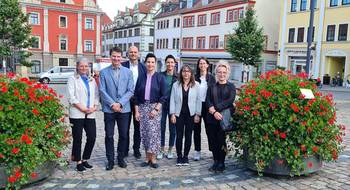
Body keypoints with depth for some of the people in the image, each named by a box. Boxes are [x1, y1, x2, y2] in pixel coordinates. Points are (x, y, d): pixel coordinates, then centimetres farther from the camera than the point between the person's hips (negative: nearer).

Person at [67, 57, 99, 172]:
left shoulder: (92, 80, 18)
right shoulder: (73, 79, 4)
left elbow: (96, 95, 14)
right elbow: (71, 97, -6)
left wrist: (94, 107, -4)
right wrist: (82, 108, -13)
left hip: (90, 114, 4)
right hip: (77, 114, -4)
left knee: (92, 137, 1)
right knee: (77, 138, 1)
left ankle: (85, 160, 18)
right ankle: (78, 162, 13)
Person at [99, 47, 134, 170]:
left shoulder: (128, 72, 5)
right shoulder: (104, 72, 3)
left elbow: (130, 91, 0)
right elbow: (102, 90, -2)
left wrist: (120, 103, -11)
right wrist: (112, 104, -12)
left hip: (124, 109, 1)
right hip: (109, 109, -1)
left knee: (123, 135, 8)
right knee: (109, 136, 5)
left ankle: (121, 158, 24)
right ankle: (110, 160, 17)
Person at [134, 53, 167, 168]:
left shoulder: (160, 78, 0)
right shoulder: (141, 78, 7)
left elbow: (164, 96, -3)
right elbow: (136, 95, 8)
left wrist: (156, 109, -11)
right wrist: (136, 110, 1)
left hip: (155, 107, -3)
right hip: (142, 107, 3)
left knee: (153, 132, -8)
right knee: (144, 133, 3)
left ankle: (153, 158, 2)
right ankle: (147, 157, 13)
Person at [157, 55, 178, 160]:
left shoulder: (178, 77, 2)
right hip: (162, 104, 1)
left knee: (173, 128, 6)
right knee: (161, 127, 5)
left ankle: (170, 150, 20)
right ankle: (161, 150, 18)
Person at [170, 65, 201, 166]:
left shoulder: (196, 85, 1)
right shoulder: (176, 85, 3)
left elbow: (198, 101, 1)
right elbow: (172, 100, 2)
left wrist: (197, 114, -4)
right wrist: (172, 114, -5)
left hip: (191, 114, 0)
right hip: (179, 114, 0)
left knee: (188, 136, 7)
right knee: (179, 136, 3)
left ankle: (185, 156, 19)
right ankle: (179, 156, 16)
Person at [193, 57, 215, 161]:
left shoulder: (211, 78, 5)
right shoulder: (195, 77, 4)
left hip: (207, 106, -1)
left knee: (209, 129, 3)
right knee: (196, 129, 6)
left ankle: (212, 149, 14)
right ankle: (197, 151, 15)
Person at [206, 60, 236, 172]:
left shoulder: (231, 86, 8)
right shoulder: (211, 87, 14)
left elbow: (230, 100, -8)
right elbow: (207, 100, 2)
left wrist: (215, 108, -15)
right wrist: (214, 112, -15)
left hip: (225, 117, -2)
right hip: (212, 118, 3)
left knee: (221, 140, -5)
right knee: (213, 141, 4)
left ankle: (221, 163, 9)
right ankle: (215, 162, 18)